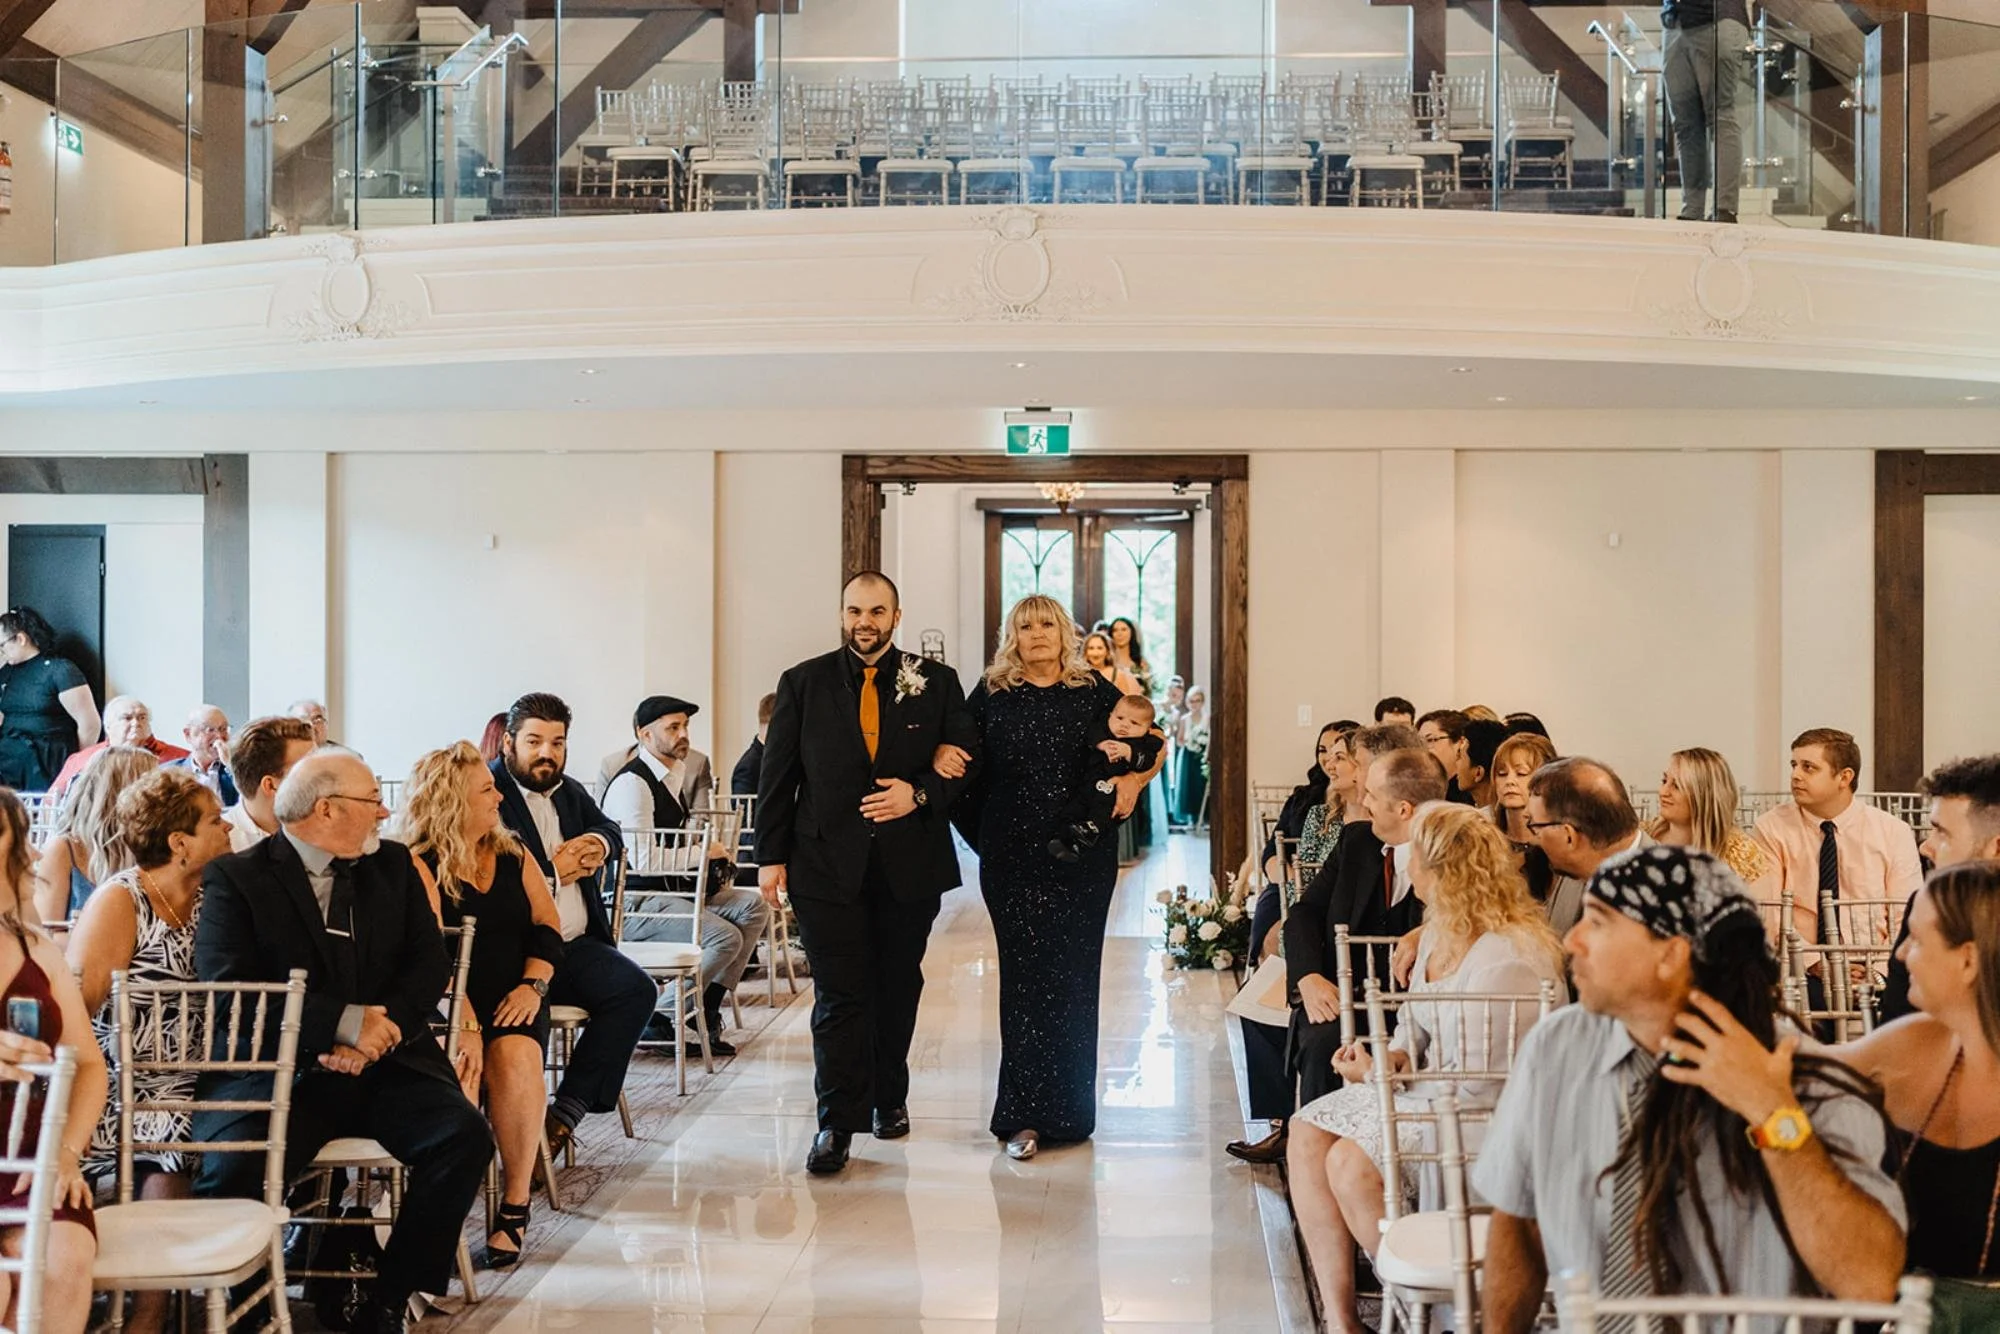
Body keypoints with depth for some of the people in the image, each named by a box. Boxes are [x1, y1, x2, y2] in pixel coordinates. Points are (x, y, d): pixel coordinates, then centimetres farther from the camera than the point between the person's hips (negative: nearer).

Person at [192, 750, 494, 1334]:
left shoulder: (393, 864, 15)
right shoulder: (235, 878, 0)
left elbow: (430, 964, 8)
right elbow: (228, 990, -12)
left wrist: (380, 1026, -12)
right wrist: (342, 1022, -19)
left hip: (384, 1066, 4)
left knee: (464, 1134, -22)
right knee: (230, 1169, -31)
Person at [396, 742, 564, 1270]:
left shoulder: (514, 857, 16)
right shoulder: (418, 865, -2)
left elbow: (547, 929, 13)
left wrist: (532, 985, -7)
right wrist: (464, 1022, -23)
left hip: (512, 997, 3)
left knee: (515, 1058, -28)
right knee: (460, 1065, -34)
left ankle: (516, 1202, -20)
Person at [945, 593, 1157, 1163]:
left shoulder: (1096, 692, 5)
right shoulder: (990, 695, 6)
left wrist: (1133, 782, -3)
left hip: (1082, 858, 0)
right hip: (1012, 857, 0)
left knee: (1073, 977, 3)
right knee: (1026, 975, -2)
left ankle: (1066, 1109, 15)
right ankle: (1025, 1115, 1)